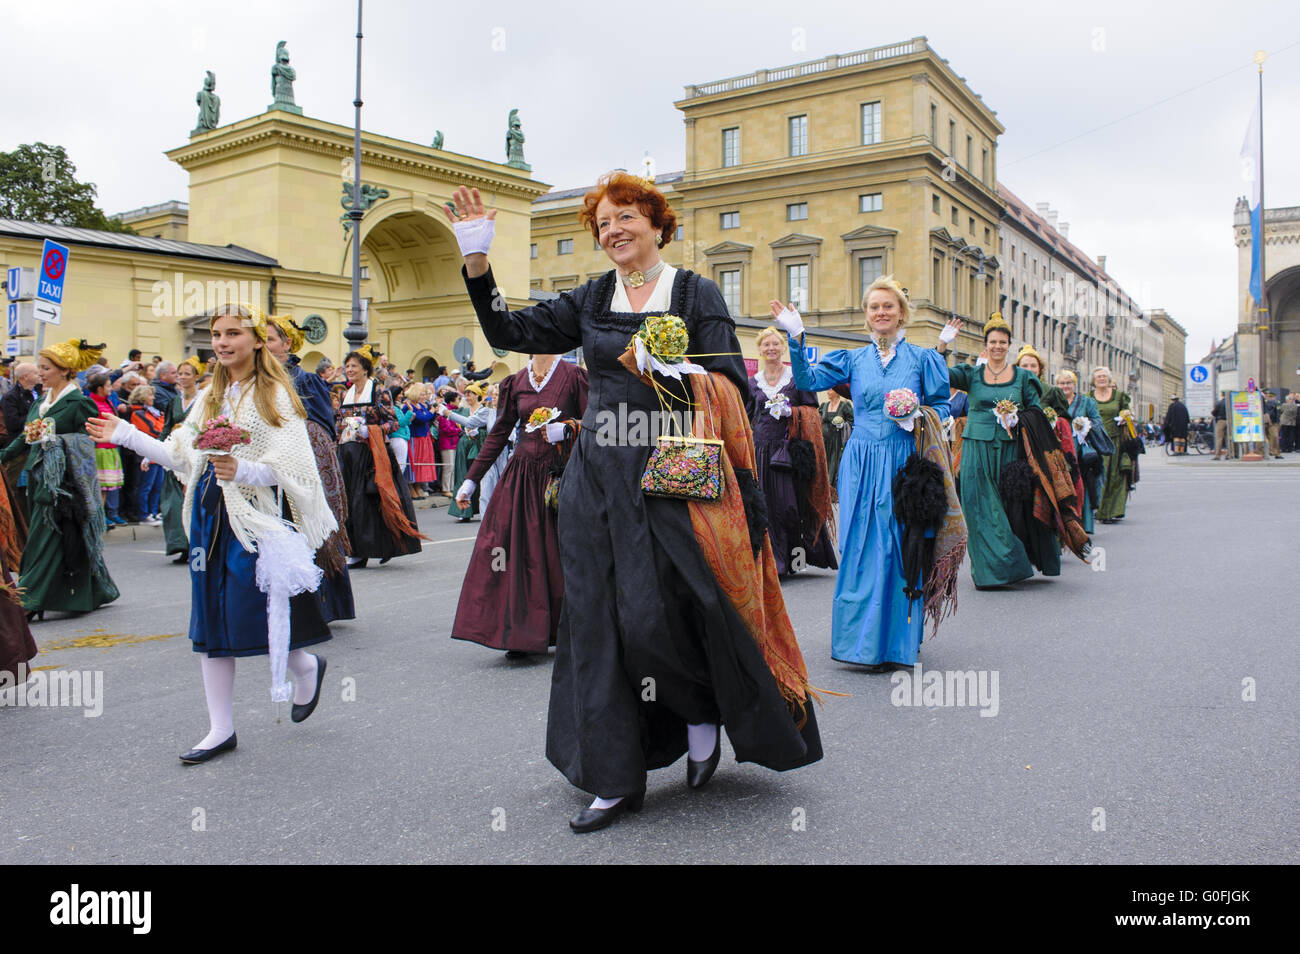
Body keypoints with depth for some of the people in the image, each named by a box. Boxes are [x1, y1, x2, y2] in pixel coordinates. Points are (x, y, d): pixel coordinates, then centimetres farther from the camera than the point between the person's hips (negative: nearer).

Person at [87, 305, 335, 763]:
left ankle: (307, 667, 27)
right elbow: (181, 455, 14)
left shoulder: (275, 394, -6)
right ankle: (221, 729, 20)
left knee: (251, 619, -7)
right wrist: (125, 434, 11)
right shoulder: (210, 397, 15)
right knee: (211, 623, 8)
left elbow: (285, 467, -14)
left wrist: (242, 470, -30)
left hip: (257, 515, -7)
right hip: (211, 515, 7)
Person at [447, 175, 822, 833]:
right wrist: (476, 261, 2)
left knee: (656, 615, -12)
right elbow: (509, 333, 9)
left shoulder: (695, 293, 2)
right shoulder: (591, 301, 12)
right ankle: (615, 779, 16)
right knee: (598, 619, 4)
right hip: (598, 476, 4)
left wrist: (667, 365, -16)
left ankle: (704, 712, 22)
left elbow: (729, 386, -2)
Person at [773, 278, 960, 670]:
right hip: (862, 464, 1)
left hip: (904, 464, -1)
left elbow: (942, 407, 7)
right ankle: (866, 642, 9)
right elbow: (808, 380, 1)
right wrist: (796, 338, -9)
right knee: (862, 549, -1)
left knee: (899, 547, 0)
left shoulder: (922, 358, 7)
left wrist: (917, 416, -13)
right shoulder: (854, 359, 11)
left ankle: (896, 641, 11)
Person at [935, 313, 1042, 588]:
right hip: (977, 449, 0)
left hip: (1009, 449, 1)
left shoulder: (1023, 377, 8)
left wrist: (1015, 420, -11)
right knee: (980, 508, -3)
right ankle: (988, 570, 4)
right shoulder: (971, 374, 6)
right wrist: (942, 344, -18)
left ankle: (1005, 564, 15)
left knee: (1007, 507, 2)